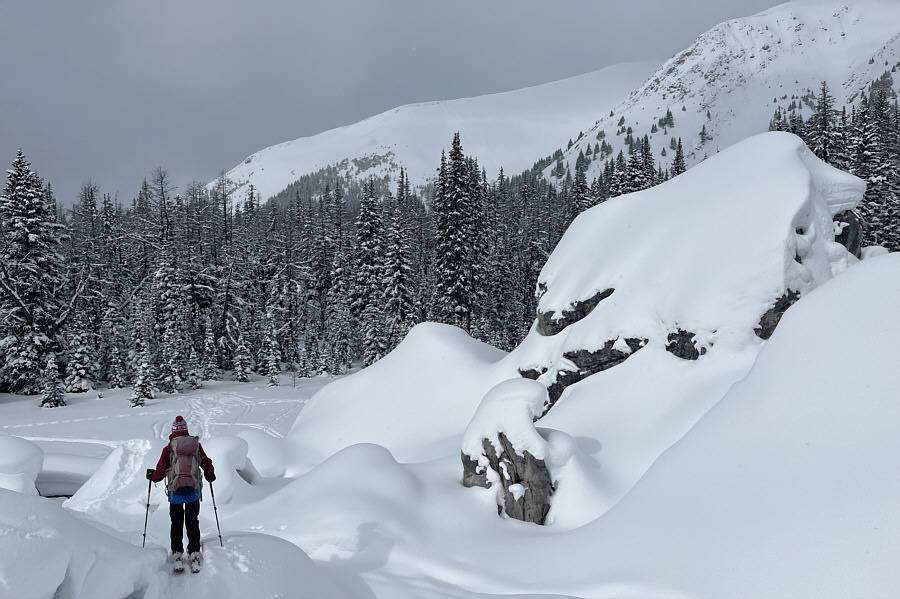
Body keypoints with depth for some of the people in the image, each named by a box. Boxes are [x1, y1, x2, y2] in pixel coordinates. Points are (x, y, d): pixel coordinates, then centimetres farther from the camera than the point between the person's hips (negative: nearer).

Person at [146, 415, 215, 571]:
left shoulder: (169, 448, -5)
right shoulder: (197, 445, 0)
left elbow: (160, 472, 0)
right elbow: (207, 465, 10)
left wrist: (152, 475, 22)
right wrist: (210, 476, 30)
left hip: (175, 492, -1)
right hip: (194, 491, 1)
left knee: (176, 523, 11)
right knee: (192, 522, 11)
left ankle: (178, 555, 10)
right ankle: (194, 554, 8)